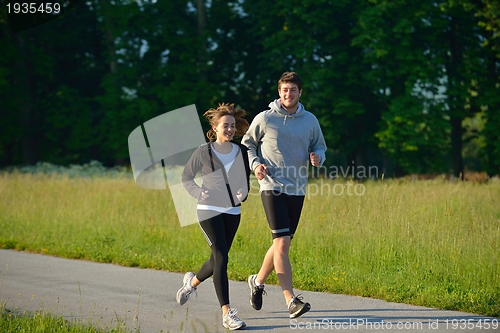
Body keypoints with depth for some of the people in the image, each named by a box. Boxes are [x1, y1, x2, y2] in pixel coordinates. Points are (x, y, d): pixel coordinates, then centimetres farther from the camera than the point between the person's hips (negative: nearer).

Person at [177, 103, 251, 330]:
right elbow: (186, 177, 7)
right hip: (209, 211, -5)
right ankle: (227, 314, -18)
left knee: (218, 260, 13)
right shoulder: (204, 152, -4)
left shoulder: (242, 152, 5)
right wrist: (199, 192, -11)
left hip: (232, 213, 5)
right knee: (221, 257, -16)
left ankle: (192, 282, 46)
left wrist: (243, 194, -5)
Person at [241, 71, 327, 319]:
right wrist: (255, 164, -7)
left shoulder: (310, 120, 6)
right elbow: (248, 143, 10)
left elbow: (319, 146, 17)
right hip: (272, 187, -4)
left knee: (282, 243, 12)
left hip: (297, 190, 4)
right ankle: (291, 301, -21)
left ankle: (258, 281, 38)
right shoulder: (264, 119, -2)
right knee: (282, 243, -16)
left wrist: (318, 157, -6)